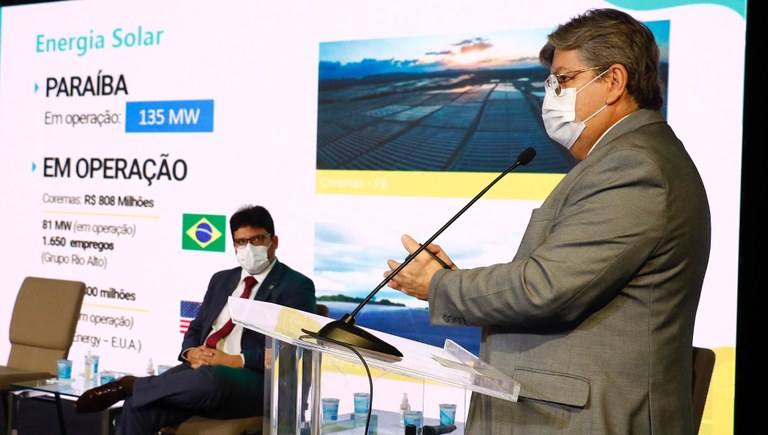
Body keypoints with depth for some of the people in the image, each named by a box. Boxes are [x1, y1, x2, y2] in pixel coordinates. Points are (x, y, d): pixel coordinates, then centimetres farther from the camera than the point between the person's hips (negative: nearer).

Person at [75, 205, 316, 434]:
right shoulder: (222, 280, 25)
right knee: (137, 406, -24)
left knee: (210, 378, -40)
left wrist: (233, 360, -16)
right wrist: (191, 353, -1)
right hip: (202, 369, 6)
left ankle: (128, 385, -21)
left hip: (253, 382, -5)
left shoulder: (296, 286, 3)